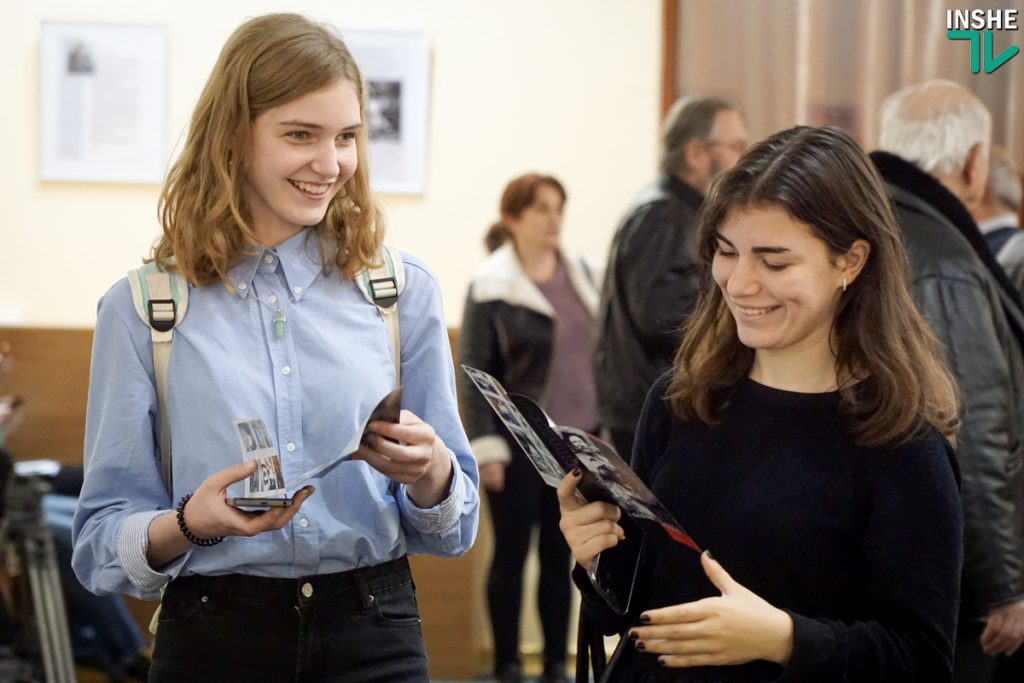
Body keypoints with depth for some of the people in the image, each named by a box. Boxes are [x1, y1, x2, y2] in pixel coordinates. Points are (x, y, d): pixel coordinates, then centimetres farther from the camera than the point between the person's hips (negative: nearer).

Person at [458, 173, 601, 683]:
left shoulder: (580, 276, 8)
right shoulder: (491, 287, -7)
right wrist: (486, 446, -14)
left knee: (560, 555, 9)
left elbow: (600, 353, 15)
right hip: (519, 443, -4)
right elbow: (474, 372, -9)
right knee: (512, 554, 3)